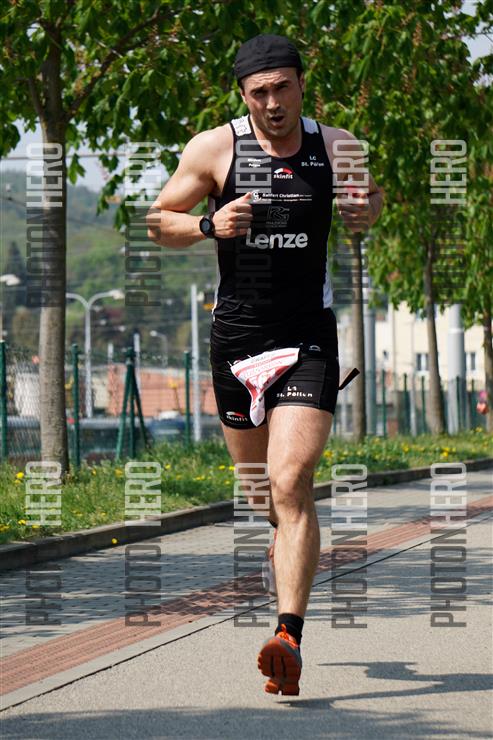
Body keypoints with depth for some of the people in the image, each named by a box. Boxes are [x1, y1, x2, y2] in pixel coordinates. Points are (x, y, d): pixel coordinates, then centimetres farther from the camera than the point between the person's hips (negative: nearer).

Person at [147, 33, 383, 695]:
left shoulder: (336, 146, 2)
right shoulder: (213, 149, -2)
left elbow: (372, 195, 21)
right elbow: (158, 222, 5)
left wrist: (367, 211, -3)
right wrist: (207, 225, -15)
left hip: (310, 339, -1)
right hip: (236, 335, 2)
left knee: (291, 485, -16)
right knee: (260, 485, 14)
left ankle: (289, 637, -21)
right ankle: (290, 539, 50)